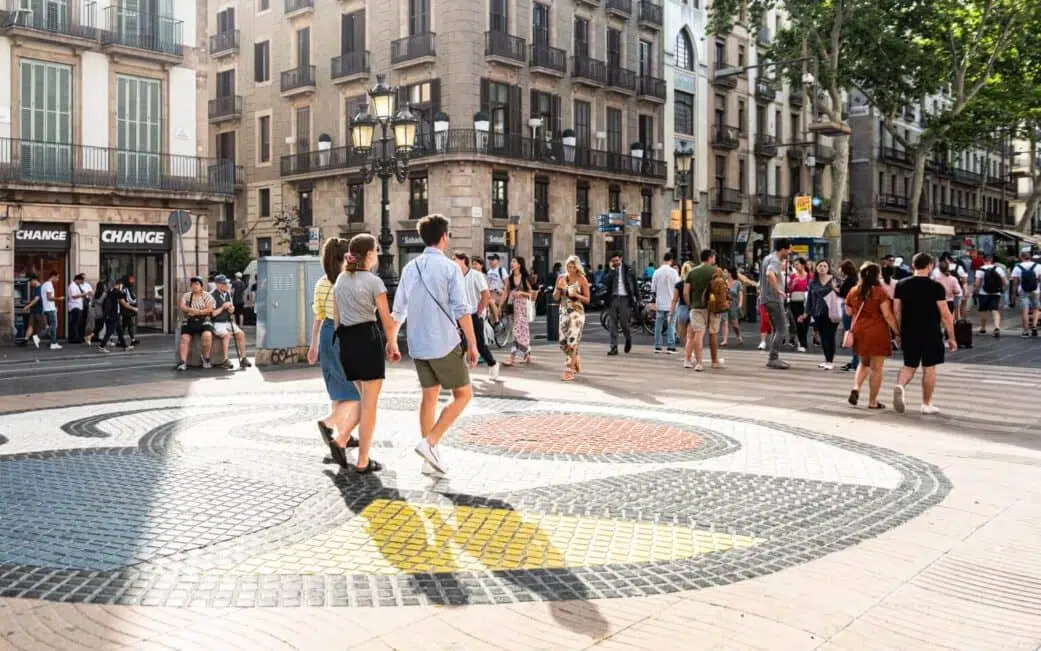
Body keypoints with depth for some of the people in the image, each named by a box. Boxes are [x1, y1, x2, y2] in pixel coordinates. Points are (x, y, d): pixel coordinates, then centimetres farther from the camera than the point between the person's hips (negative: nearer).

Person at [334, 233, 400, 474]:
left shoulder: (340, 280, 11)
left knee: (363, 398, 21)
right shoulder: (374, 281, -8)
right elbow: (387, 320, -6)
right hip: (368, 338, -7)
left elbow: (336, 317, 13)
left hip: (346, 340, 7)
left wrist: (340, 343, 19)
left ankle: (340, 440, 11)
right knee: (370, 404, 1)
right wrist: (392, 344, 9)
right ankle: (363, 461, 5)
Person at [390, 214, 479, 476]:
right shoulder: (449, 268, -10)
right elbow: (461, 310, -13)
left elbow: (398, 309, 11)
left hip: (418, 346, 6)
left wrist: (391, 341, 22)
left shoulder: (410, 268, 8)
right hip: (444, 345, -6)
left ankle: (430, 456, 17)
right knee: (463, 394, 7)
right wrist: (472, 344, -7)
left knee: (429, 396, 14)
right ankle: (430, 442, -6)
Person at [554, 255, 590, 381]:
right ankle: (576, 361, 33)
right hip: (564, 312, 5)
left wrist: (576, 295, -18)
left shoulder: (582, 279, -4)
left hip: (577, 313, -5)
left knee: (572, 341, -11)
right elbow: (555, 298, 7)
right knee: (563, 342, 6)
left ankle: (569, 371, -5)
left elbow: (587, 300, -1)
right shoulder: (561, 278, 6)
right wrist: (559, 288, -11)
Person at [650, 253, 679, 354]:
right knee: (670, 325, 1)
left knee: (658, 324, 9)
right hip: (670, 302, -3)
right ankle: (670, 346, -2)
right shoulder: (673, 272, -9)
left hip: (659, 302, 3)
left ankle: (657, 346, 11)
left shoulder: (656, 272, 0)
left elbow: (653, 288, 4)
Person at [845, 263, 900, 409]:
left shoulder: (854, 291, 4)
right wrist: (898, 331, -7)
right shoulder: (880, 292, -11)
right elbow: (887, 315, -13)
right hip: (877, 333, -5)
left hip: (858, 331, 5)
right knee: (877, 368, 4)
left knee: (864, 363, 23)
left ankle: (856, 388, 1)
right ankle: (872, 402, 7)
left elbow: (848, 312, 13)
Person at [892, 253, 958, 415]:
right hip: (930, 334, -3)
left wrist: (899, 333, 13)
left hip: (909, 334, 3)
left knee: (909, 366, 14)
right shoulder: (936, 287, -8)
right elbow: (945, 314, -9)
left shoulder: (901, 285, 2)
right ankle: (927, 405, 13)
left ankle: (900, 385, -16)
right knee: (929, 368, 7)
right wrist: (951, 337, -1)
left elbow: (896, 311, 3)